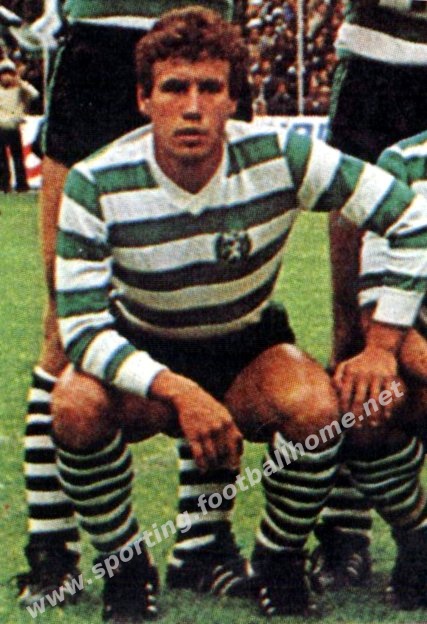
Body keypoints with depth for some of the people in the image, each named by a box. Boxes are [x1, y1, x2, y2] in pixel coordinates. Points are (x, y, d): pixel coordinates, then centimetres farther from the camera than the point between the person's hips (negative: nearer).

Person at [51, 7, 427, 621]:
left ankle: (280, 564, -5)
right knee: (77, 407, -34)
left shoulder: (281, 156, -21)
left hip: (251, 352, 1)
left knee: (320, 406, -33)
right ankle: (125, 566, -8)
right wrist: (177, 392, -40)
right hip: (143, 359, -1)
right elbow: (82, 326, -24)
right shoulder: (97, 186, -23)